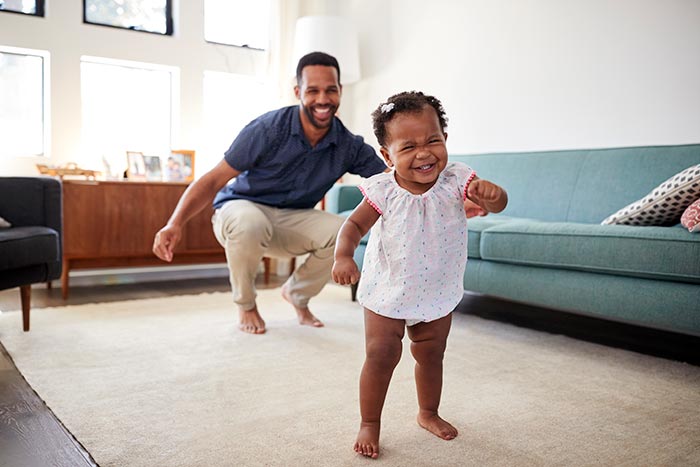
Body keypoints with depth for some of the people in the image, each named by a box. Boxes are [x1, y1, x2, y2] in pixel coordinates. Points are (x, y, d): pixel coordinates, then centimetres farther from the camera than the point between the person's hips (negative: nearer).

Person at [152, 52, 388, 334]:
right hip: (241, 208, -3)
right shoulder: (269, 129, -21)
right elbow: (213, 181, -21)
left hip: (291, 220, 4)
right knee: (250, 224, -39)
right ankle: (245, 305, -7)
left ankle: (297, 294, 7)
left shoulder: (348, 146, -8)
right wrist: (176, 223, -35)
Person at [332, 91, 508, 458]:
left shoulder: (456, 181, -16)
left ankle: (428, 413, 42)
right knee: (380, 357, -1)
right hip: (387, 293, -2)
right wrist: (343, 256, -31)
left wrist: (490, 194, -49)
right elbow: (354, 224, -12)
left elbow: (498, 204, -25)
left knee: (431, 356, 18)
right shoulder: (383, 192, -18)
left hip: (437, 294, 2)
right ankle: (369, 424, 19)